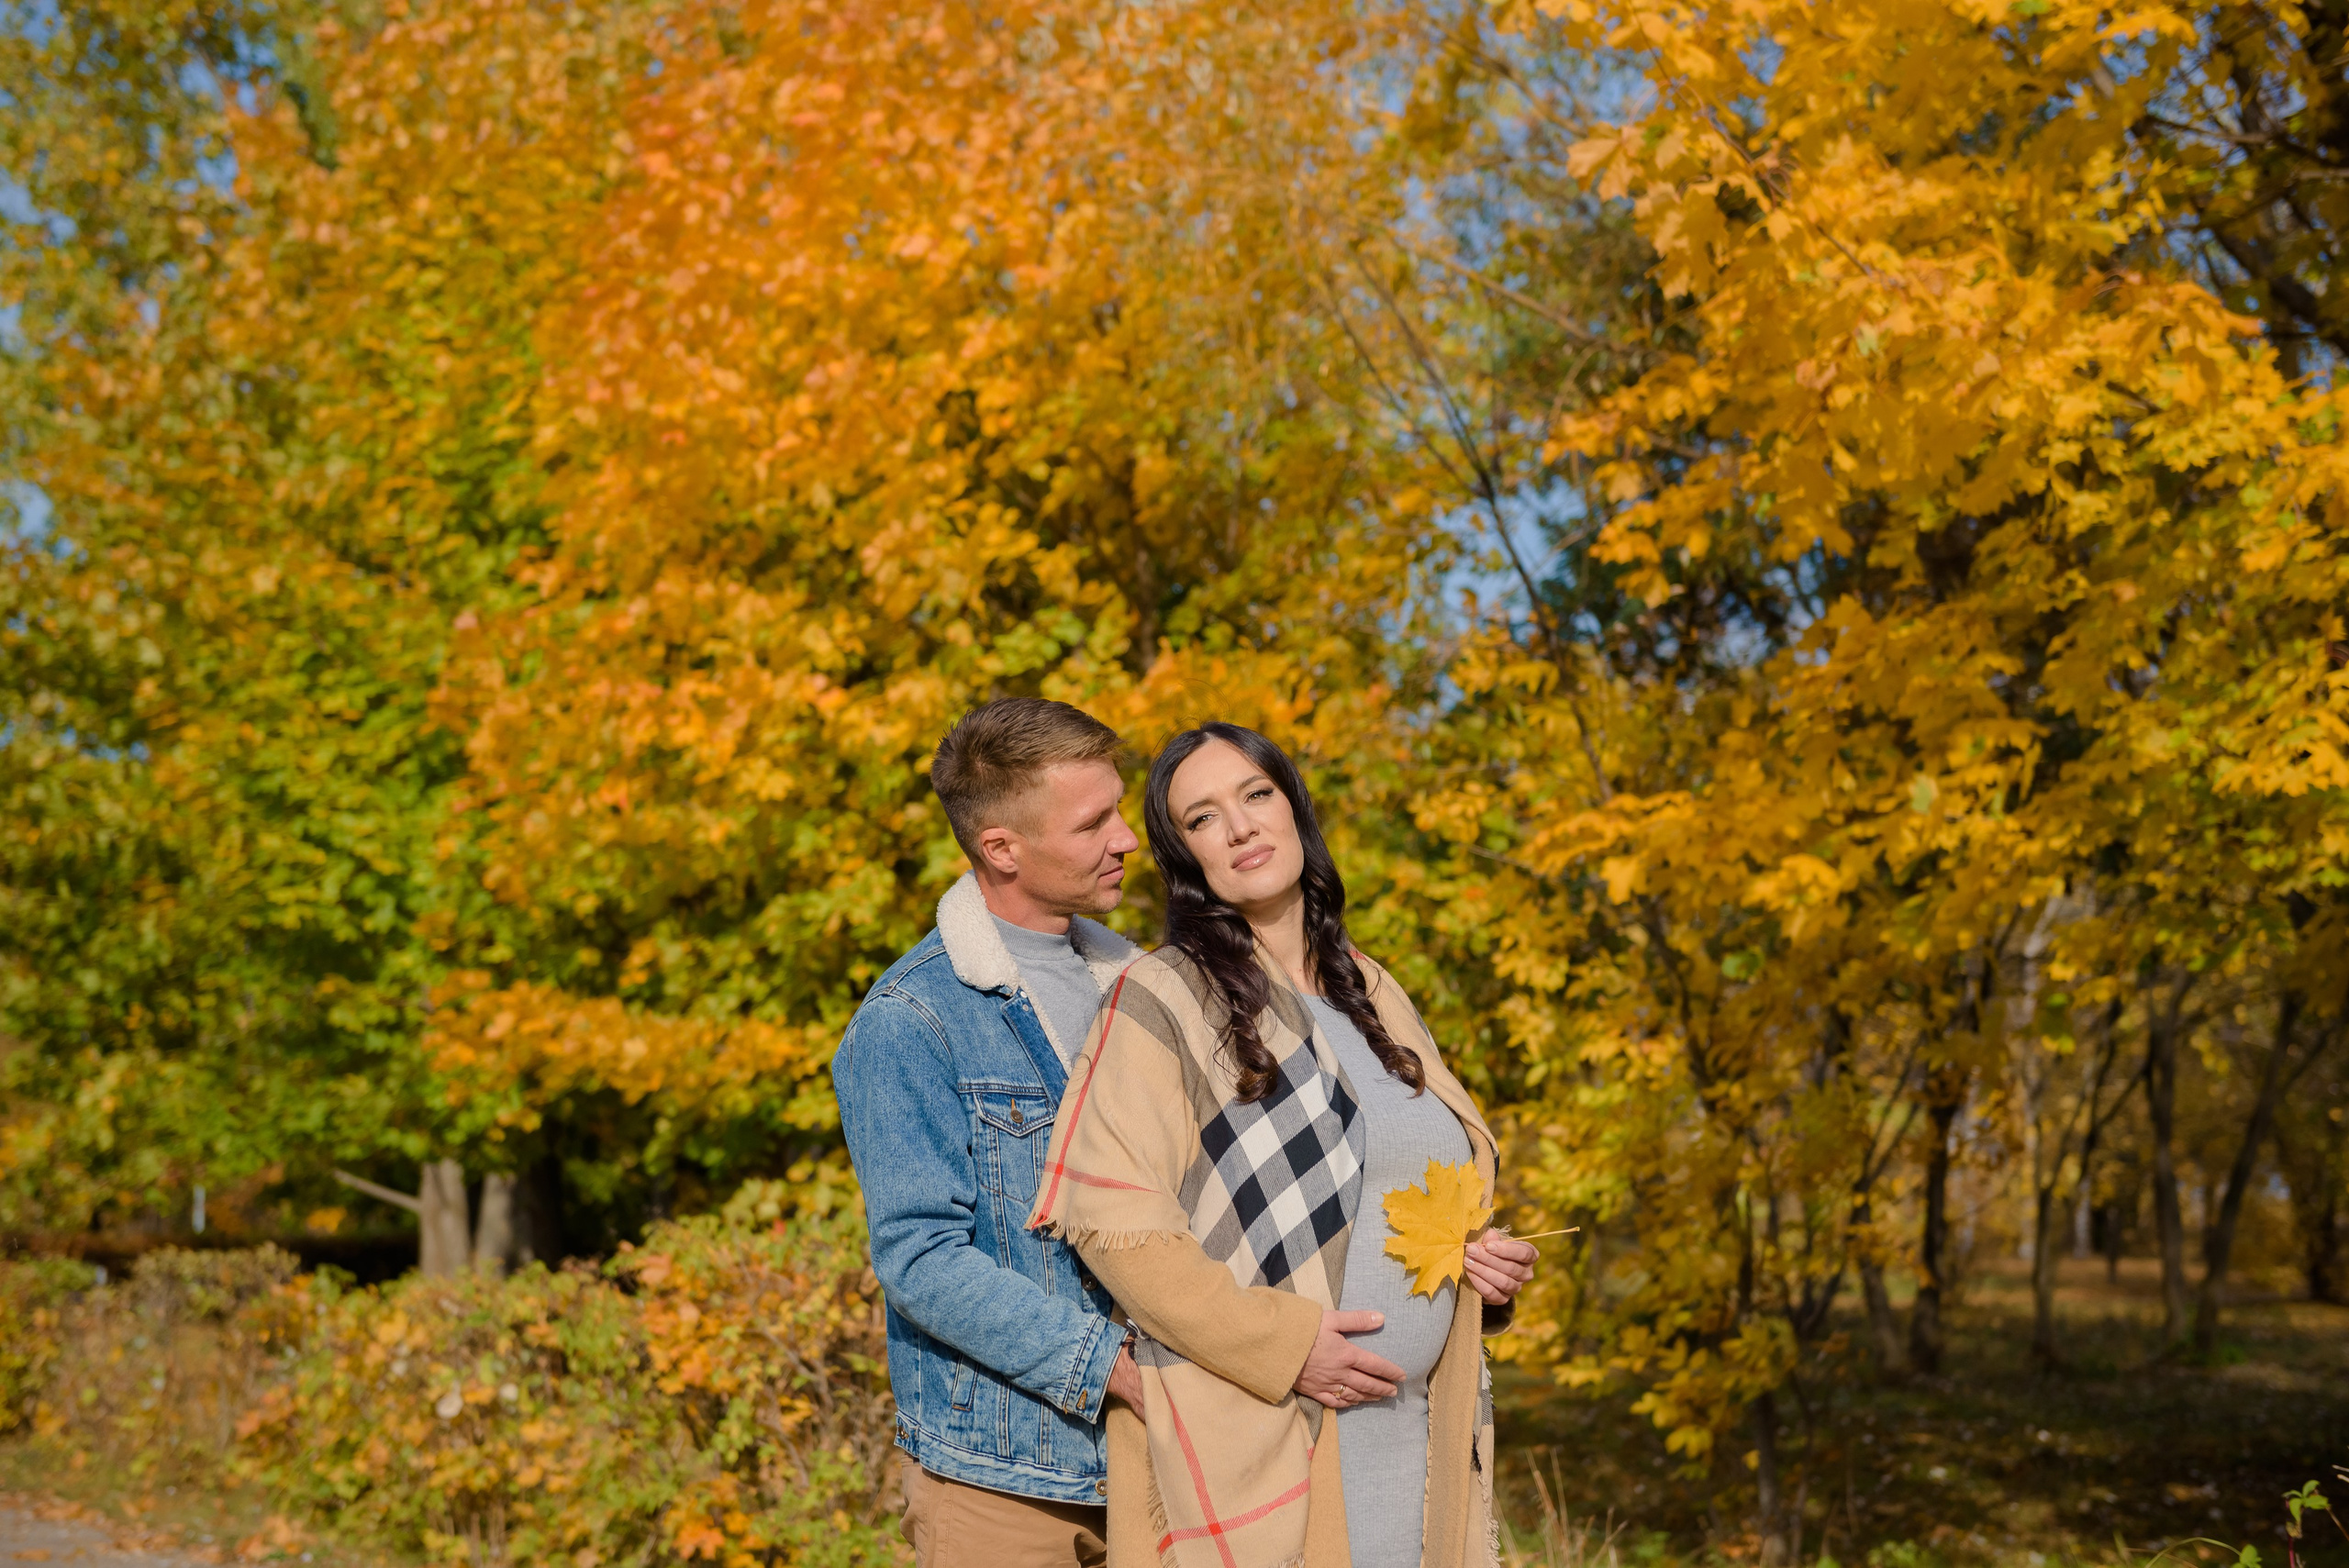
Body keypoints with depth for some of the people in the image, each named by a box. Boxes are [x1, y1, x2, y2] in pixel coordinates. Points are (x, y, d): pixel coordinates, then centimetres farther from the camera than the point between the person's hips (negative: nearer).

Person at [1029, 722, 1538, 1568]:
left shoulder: (1373, 993, 15)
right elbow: (1111, 1219, -13)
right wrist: (1280, 1344, -19)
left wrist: (1486, 1261, 4)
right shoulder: (1161, 999, -5)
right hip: (1252, 1447, -6)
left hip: (1413, 1434, 6)